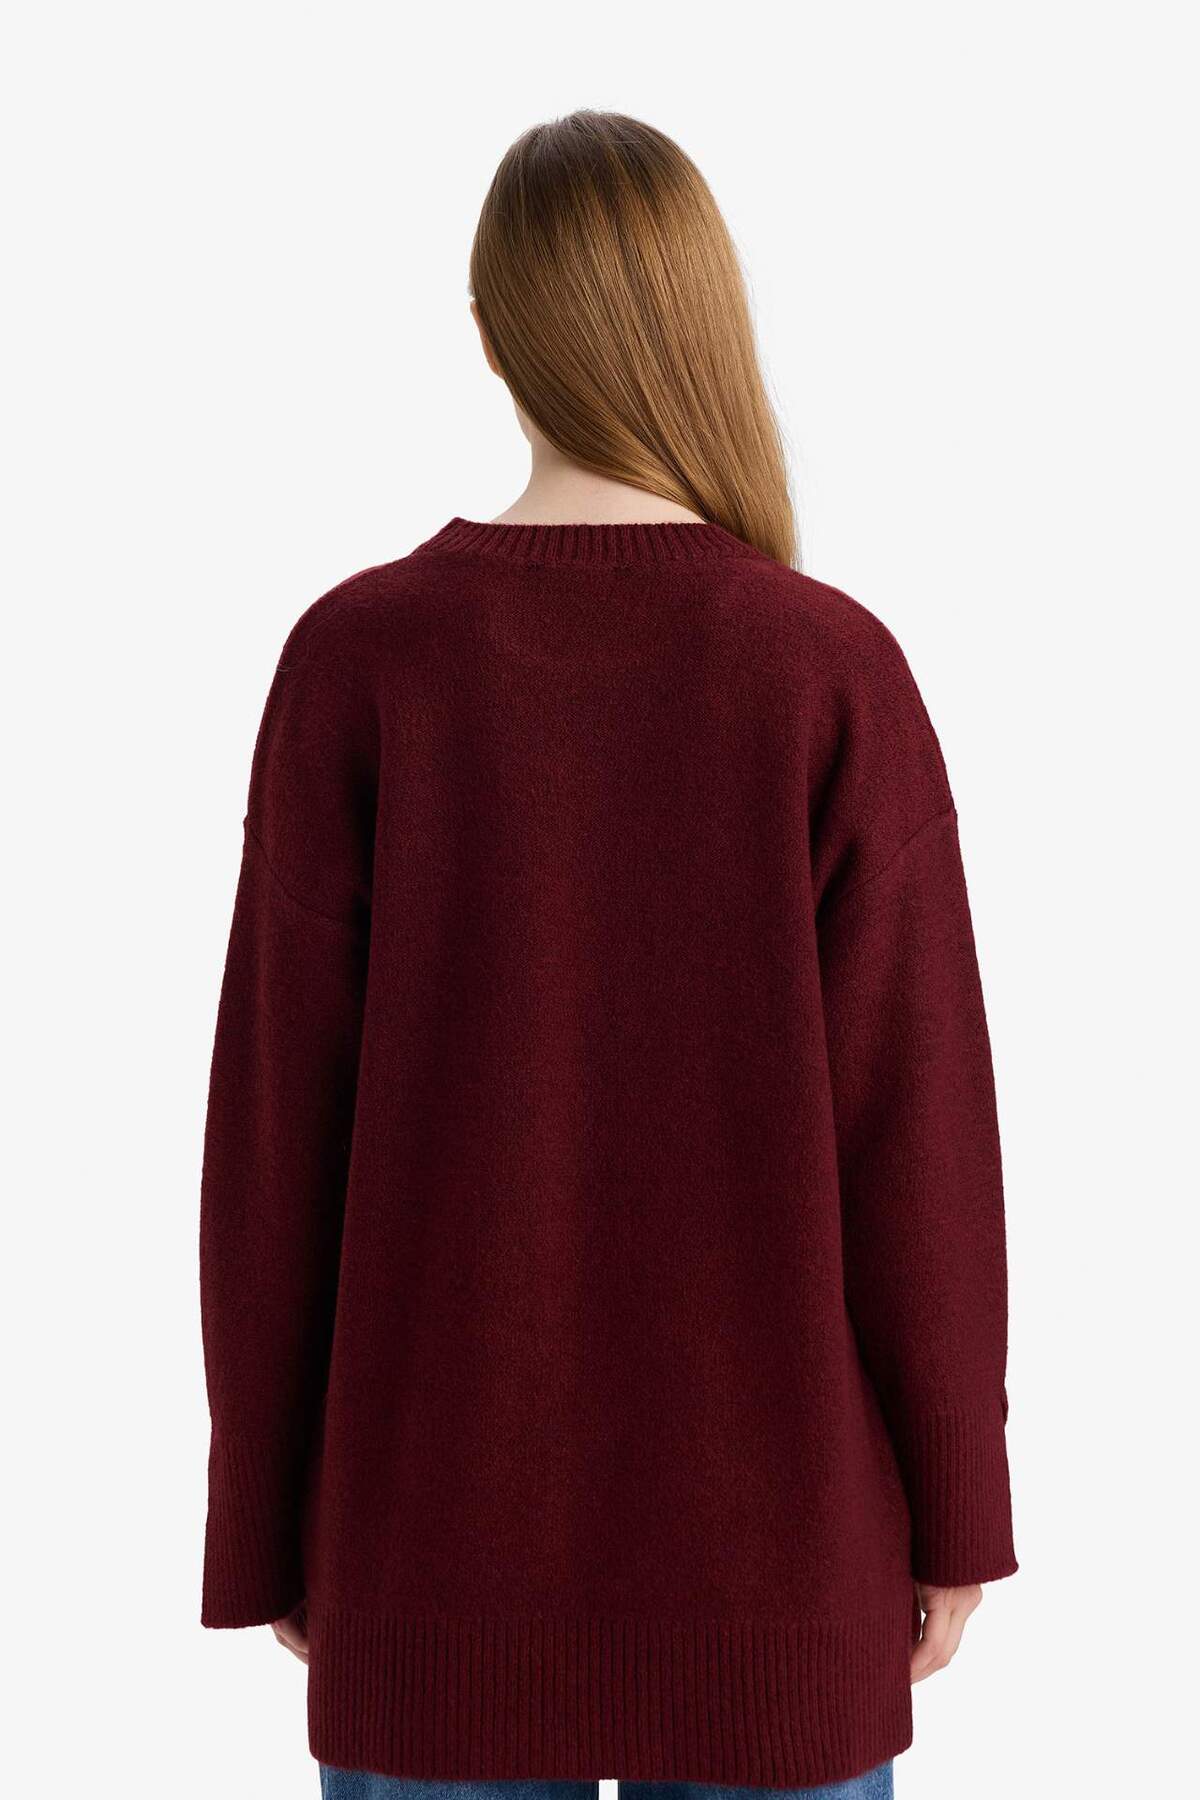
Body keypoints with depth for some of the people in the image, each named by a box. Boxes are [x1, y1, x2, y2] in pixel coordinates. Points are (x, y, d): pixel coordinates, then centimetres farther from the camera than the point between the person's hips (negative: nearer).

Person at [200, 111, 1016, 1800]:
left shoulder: (358, 657, -9)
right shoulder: (836, 668, -11)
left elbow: (279, 1118, -7)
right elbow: (912, 1119, -9)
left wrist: (266, 1519, 5)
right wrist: (956, 1511, 4)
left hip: (447, 1498, 1)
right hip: (763, 1504, 0)